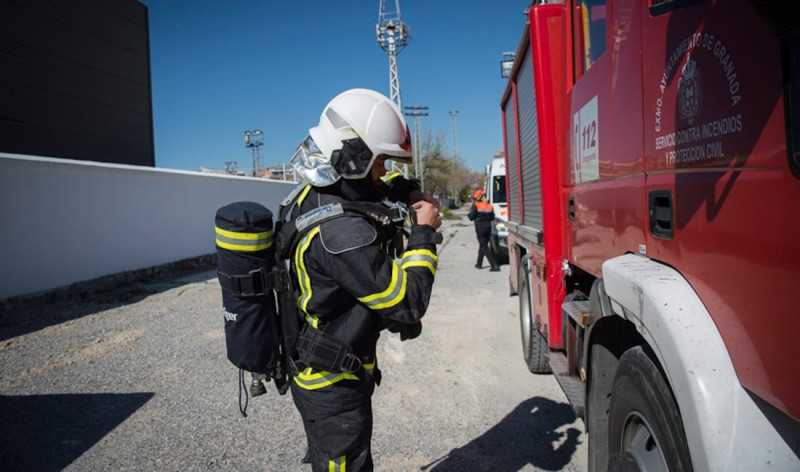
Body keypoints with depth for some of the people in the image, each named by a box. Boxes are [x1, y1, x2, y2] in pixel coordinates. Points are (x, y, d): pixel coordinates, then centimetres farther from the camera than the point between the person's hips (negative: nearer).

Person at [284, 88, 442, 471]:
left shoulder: (316, 195, -2)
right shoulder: (343, 234, -33)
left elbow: (383, 186, 19)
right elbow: (408, 305, -27)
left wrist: (411, 193, -1)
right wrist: (424, 234, -17)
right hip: (335, 388, -9)